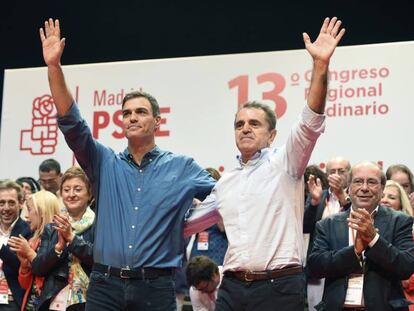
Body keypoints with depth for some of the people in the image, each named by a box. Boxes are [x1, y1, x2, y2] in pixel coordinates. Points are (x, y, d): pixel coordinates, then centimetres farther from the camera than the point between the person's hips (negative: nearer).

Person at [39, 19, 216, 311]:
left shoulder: (182, 167, 7)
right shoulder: (106, 163, 9)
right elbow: (72, 124, 0)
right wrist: (54, 67, -8)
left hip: (156, 287, -1)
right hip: (105, 286, 2)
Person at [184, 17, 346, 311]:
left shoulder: (284, 163, 1)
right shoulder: (226, 182, 17)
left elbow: (311, 124, -16)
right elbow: (188, 223, 29)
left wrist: (321, 65, -26)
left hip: (280, 287, -5)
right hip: (232, 287, 5)